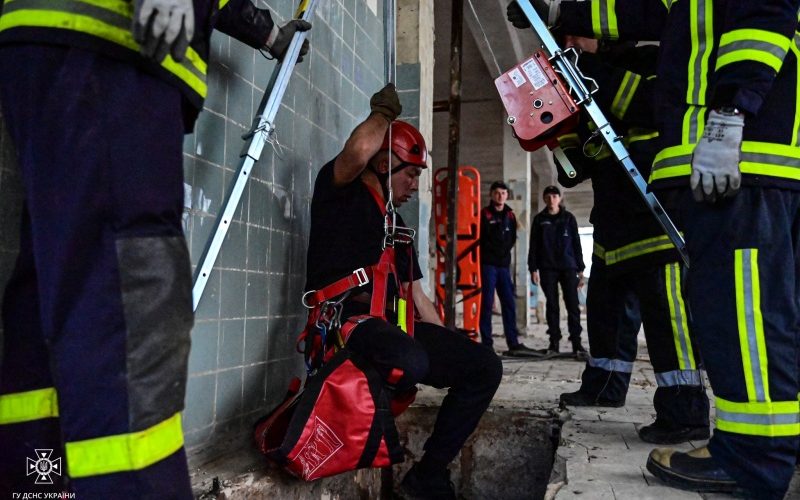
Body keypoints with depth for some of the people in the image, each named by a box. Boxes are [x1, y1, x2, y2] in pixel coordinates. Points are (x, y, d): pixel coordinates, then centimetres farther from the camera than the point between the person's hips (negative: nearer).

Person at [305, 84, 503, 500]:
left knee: (484, 366, -4)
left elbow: (417, 297, 25)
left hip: (393, 323, 8)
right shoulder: (341, 193, 4)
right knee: (410, 362, -38)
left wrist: (450, 349, 18)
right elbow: (360, 150, -20)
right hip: (345, 320, -8)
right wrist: (384, 112, 0)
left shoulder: (398, 226, 26)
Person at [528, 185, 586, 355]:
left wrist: (580, 269, 3)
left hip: (568, 267, 0)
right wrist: (533, 269, -2)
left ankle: (576, 342, -2)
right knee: (551, 305, 3)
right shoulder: (539, 220, 8)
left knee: (572, 305, -5)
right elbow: (533, 246, 7)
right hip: (547, 268, 1)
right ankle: (554, 341, 8)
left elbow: (577, 244, 8)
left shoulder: (569, 218, 7)